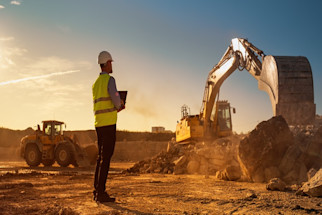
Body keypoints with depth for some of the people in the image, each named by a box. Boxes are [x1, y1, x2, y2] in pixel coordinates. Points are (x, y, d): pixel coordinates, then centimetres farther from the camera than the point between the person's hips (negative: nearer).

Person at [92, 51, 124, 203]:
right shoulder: (109, 79, -8)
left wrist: (117, 108, 20)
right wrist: (119, 106, 5)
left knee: (101, 157, 12)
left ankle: (97, 191, 15)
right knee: (106, 158, -8)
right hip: (108, 123, -9)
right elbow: (116, 99, -17)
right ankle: (101, 193, -9)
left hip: (99, 124, 9)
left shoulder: (95, 83, 19)